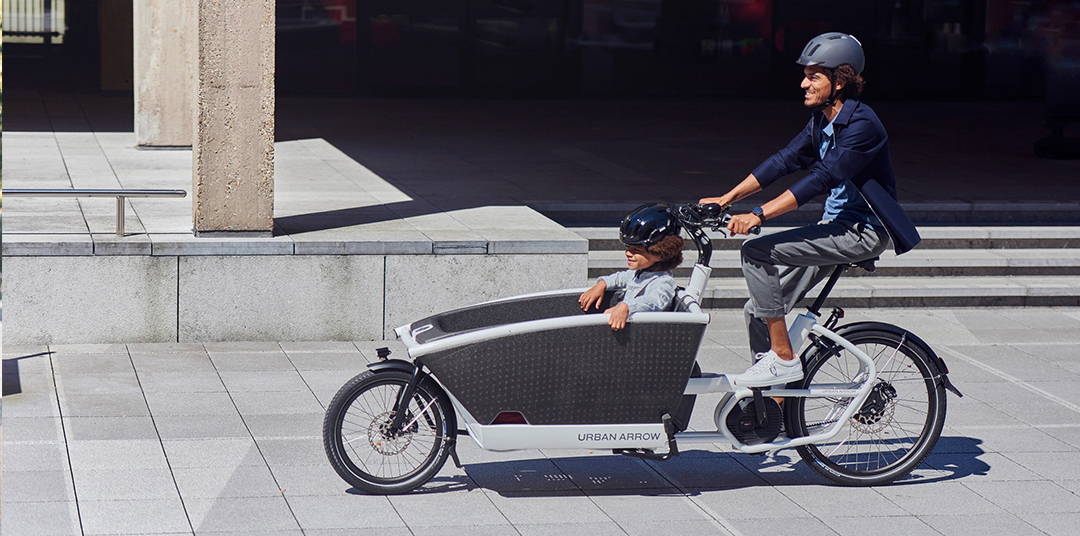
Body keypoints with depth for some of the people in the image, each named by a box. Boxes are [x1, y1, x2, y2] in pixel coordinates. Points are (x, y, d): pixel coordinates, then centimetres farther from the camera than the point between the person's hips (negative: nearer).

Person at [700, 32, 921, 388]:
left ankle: (783, 358, -15)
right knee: (758, 312, 3)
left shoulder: (862, 125, -20)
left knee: (756, 252, -21)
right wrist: (728, 198, 2)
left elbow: (822, 178, -28)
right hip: (836, 225, 9)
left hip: (862, 231, -9)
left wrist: (758, 215, -32)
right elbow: (785, 160, 10)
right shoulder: (822, 120, 10)